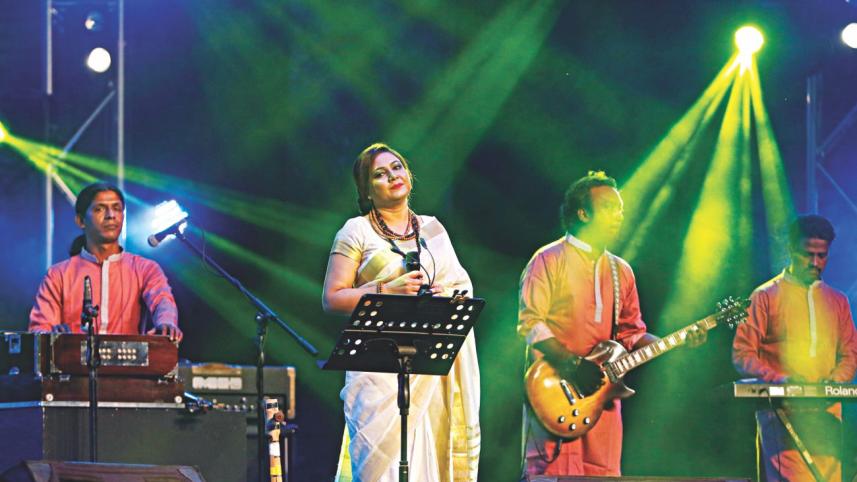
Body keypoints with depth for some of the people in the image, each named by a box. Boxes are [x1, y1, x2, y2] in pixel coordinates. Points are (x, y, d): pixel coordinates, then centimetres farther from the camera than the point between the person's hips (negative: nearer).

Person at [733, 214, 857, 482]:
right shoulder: (766, 296, 5)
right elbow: (742, 354, 0)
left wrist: (835, 380, -3)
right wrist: (778, 378, -16)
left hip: (826, 412, 5)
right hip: (781, 410, -4)